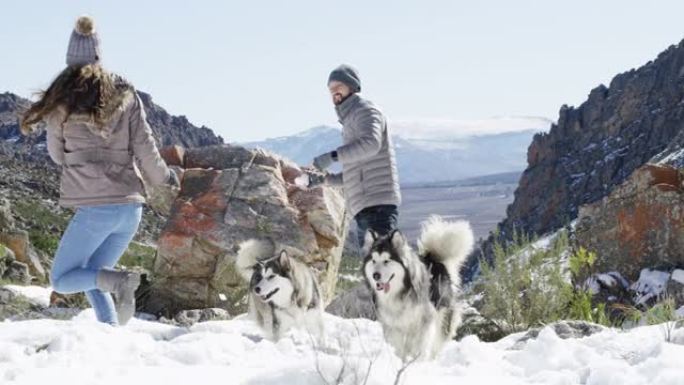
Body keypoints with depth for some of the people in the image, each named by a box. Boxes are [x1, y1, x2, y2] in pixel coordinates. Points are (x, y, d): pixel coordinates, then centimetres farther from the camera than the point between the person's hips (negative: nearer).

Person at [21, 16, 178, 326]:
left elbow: (58, 155, 11)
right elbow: (146, 149, 4)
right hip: (131, 206, 4)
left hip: (95, 207, -4)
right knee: (92, 277, 20)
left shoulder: (62, 102, -2)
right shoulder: (126, 96, 5)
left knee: (62, 280, 10)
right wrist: (163, 177, 21)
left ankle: (119, 280, -15)